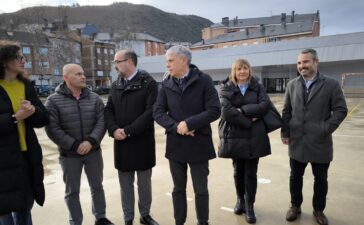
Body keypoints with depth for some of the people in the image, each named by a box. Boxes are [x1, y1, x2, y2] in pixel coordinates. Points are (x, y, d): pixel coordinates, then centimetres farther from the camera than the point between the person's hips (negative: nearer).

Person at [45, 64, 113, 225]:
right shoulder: (53, 101, -7)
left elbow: (101, 122, -5)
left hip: (93, 151, 3)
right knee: (72, 192, 12)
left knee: (97, 187, 16)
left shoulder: (94, 98, 1)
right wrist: (74, 146, -17)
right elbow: (52, 129, -12)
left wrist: (91, 141, -19)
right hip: (69, 155, -2)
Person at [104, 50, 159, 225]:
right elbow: (108, 110, 7)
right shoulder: (116, 85, 10)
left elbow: (150, 112, -16)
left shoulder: (148, 83, -7)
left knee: (144, 182, 12)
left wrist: (128, 131, -18)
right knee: (125, 183, 13)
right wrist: (114, 130, -12)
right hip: (121, 143, 4)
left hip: (143, 141, -4)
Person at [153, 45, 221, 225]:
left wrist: (188, 124, -19)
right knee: (178, 189, 17)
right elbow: (157, 111, -1)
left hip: (198, 144, -2)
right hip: (175, 144, 3)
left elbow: (214, 111, -12)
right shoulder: (166, 84, 2)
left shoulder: (204, 80, -7)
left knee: (201, 190, 11)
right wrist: (176, 126, -17)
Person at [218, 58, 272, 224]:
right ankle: (240, 199, 36)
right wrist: (248, 121, -17)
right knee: (238, 171, 15)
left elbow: (265, 105, -10)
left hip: (254, 137, 1)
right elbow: (226, 111, -14)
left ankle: (250, 206, 21)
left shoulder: (257, 87, 6)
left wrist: (242, 110, -17)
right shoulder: (226, 88, 0)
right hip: (235, 136, 0)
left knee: (251, 173, 6)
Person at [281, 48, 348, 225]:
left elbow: (341, 110, -6)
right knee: (295, 177, 13)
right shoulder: (292, 85, 5)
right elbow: (286, 111, 7)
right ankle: (295, 206, 33)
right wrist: (284, 132, 2)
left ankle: (318, 210, 33)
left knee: (321, 179, 13)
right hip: (297, 141, 2)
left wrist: (326, 129, -14)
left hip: (320, 142, -2)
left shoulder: (331, 84, -4)